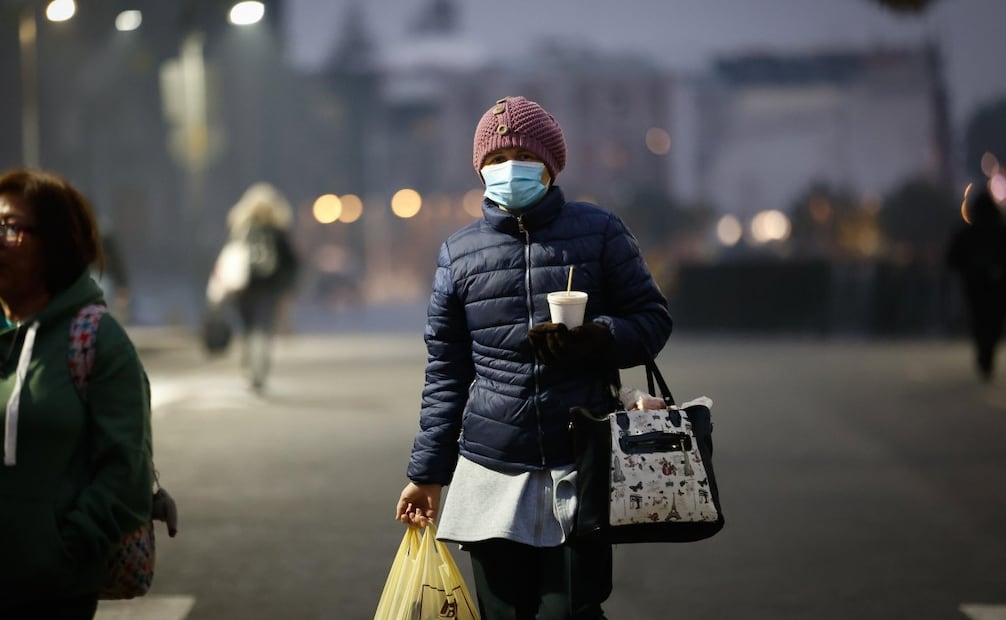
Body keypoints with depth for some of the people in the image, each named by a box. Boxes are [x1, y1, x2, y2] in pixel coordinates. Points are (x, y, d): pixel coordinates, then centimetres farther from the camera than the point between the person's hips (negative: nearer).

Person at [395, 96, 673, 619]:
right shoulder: (458, 252, 8)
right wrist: (427, 472, 11)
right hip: (492, 476, 2)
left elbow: (653, 319, 6)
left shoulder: (598, 232, 4)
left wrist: (595, 339, -15)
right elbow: (445, 373, 13)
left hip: (580, 473, -2)